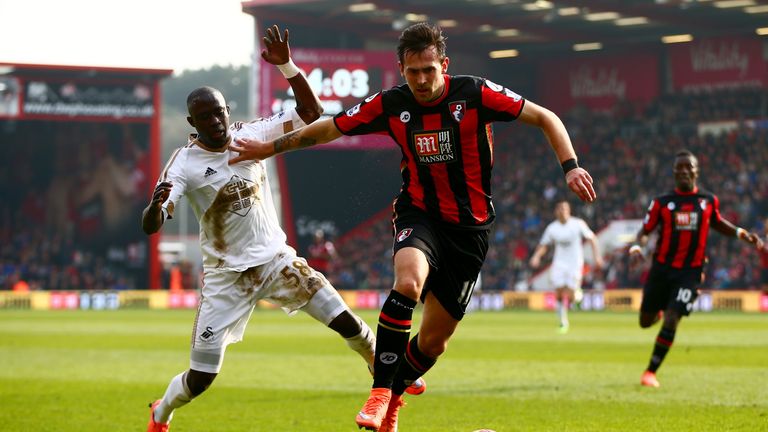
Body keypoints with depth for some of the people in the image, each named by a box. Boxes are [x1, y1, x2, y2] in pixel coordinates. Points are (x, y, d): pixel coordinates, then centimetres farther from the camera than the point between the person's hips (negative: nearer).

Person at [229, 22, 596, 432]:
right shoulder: (390, 105, -8)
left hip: (469, 227, 0)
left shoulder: (475, 93, -15)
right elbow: (326, 129, 5)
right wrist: (269, 147, 8)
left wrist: (570, 166, -21)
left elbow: (545, 118, -8)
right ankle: (380, 390, -24)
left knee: (436, 335, 3)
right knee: (408, 281, -34)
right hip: (419, 214, 0)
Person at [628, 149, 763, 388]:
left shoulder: (709, 200, 3)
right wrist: (637, 247, -19)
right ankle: (659, 310, 46)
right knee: (646, 322, 7)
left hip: (690, 272, -1)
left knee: (671, 321, -14)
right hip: (661, 268, 1)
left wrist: (741, 233, 10)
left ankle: (651, 372, -2)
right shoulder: (662, 202, -2)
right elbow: (645, 230, 1)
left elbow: (717, 223, 22)